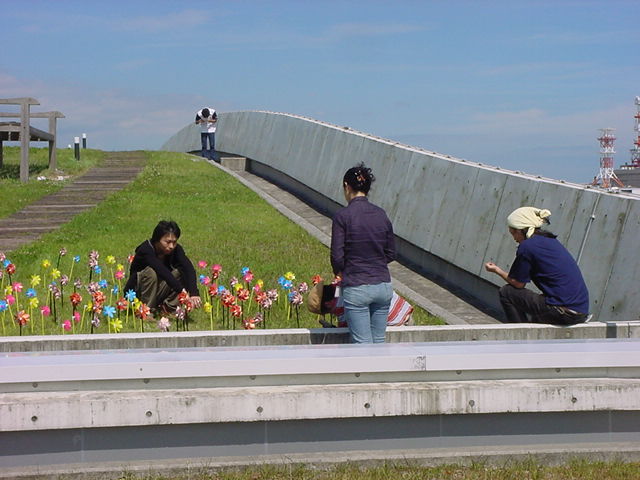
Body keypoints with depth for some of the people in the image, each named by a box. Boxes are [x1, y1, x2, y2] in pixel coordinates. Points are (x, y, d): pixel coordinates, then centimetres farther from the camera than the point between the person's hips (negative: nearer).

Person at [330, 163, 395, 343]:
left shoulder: (343, 216, -10)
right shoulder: (381, 215, 4)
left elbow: (337, 256, -10)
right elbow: (391, 253, 10)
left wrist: (339, 273, 10)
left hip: (356, 288, -5)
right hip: (383, 286, 5)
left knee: (362, 344, 0)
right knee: (378, 342, 13)